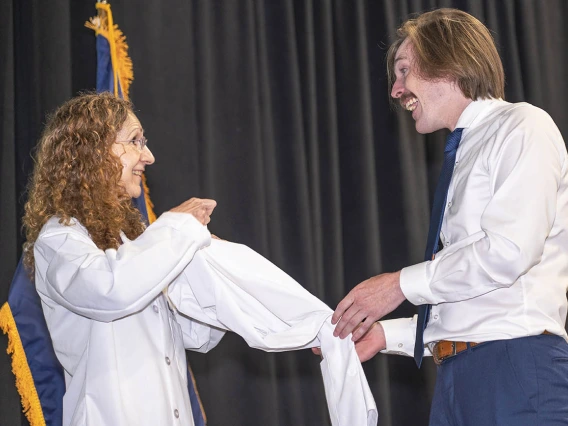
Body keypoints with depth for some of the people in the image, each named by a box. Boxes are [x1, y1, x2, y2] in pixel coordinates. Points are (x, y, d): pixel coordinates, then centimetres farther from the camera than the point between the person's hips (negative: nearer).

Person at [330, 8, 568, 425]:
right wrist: (386, 334, 12)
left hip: (518, 365, -8)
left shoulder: (522, 127, -2)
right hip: (460, 374, 8)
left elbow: (508, 250, -16)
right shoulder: (462, 155, 21)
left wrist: (402, 283, -8)